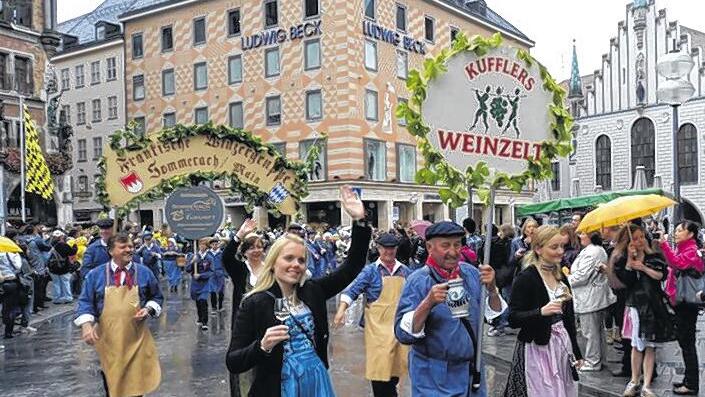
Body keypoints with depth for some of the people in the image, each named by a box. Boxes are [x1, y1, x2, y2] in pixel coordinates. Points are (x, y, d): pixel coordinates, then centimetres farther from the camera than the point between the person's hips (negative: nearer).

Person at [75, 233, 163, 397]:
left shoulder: (144, 273, 2)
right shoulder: (95, 274, 0)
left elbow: (157, 297, 14)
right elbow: (85, 302, -1)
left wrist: (148, 310, -6)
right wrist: (86, 325, -17)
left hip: (136, 339, 0)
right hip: (108, 339, 0)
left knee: (137, 381, 3)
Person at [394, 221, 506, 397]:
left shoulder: (471, 273, -1)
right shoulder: (417, 281, -14)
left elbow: (495, 315, 2)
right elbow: (403, 334, -19)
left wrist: (491, 288, -15)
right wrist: (428, 303, -32)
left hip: (472, 369, 5)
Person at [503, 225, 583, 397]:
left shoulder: (561, 276, 8)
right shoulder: (526, 278, -14)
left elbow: (568, 317, 15)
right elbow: (513, 319, -16)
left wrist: (576, 351, 16)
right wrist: (541, 311, -30)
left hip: (562, 345, 7)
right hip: (537, 348, -7)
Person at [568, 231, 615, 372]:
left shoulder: (591, 253, -22)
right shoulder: (599, 249, 11)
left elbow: (581, 276, -22)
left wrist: (565, 280, -10)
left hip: (590, 299, -10)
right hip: (597, 297, 10)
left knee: (591, 331, 1)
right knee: (599, 329, 18)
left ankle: (592, 362, 11)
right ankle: (601, 359, 29)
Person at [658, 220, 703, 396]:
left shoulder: (692, 250, -13)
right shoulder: (682, 249, 16)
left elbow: (678, 263, -31)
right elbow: (674, 268, 19)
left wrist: (665, 245, -33)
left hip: (686, 302, -9)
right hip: (680, 301, 9)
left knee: (687, 342, -5)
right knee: (684, 340, 14)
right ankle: (689, 379, 23)